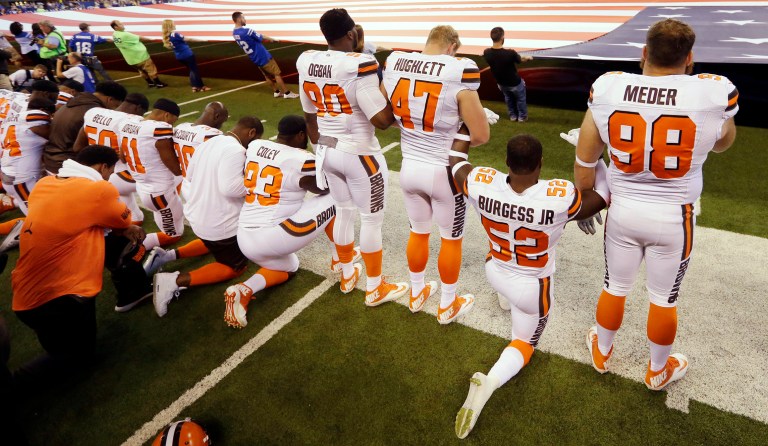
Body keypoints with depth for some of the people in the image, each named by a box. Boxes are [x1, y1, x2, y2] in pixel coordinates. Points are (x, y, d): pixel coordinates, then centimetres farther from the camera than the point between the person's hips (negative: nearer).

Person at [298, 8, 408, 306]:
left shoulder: (306, 63, -1)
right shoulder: (358, 65, -22)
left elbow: (309, 116, 9)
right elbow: (382, 120, -23)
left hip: (327, 151, 7)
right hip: (359, 154, -7)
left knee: (344, 211, 22)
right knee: (372, 219, 9)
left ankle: (347, 275, 39)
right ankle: (375, 289, 24)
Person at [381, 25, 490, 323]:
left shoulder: (394, 64, -4)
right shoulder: (458, 71, -19)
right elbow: (481, 136, -15)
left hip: (409, 167, 5)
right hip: (444, 171, -4)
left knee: (418, 232, 24)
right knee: (451, 239, 17)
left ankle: (417, 294, 44)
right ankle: (448, 306, 35)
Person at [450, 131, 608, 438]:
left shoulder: (482, 183, -26)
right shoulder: (559, 197, -32)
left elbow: (456, 162, -2)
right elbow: (605, 196, -10)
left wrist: (465, 125, 10)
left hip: (494, 273, 3)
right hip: (532, 288, -3)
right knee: (523, 343, 19)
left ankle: (504, 297, 62)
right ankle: (489, 382, -9)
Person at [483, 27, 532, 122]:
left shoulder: (487, 53, -22)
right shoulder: (510, 53, -36)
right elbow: (521, 59, -11)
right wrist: (528, 57, 14)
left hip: (501, 83, 4)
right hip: (515, 83, -4)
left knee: (508, 98, 33)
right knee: (520, 99, 26)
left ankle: (513, 116, 47)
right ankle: (522, 116, 43)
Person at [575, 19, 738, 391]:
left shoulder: (607, 89, -13)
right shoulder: (713, 93, -15)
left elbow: (584, 163, -3)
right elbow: (722, 144, 10)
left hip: (622, 210, 1)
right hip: (674, 218, -1)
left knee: (615, 287, 21)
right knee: (664, 298, 18)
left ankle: (601, 352, 44)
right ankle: (658, 371, 42)